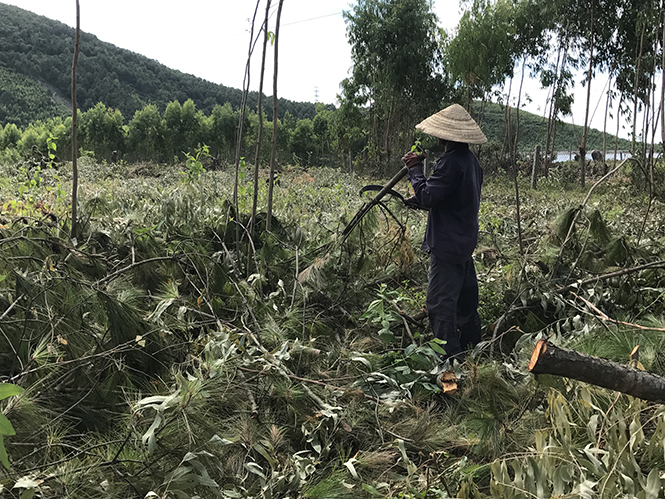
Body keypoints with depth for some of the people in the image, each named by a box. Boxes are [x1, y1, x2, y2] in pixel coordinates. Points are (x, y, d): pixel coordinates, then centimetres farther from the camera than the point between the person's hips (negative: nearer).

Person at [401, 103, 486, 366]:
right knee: (465, 296, 20)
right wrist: (415, 199, 16)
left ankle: (450, 357, -4)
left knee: (440, 301, -6)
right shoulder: (471, 160, 11)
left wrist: (415, 168, -9)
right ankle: (470, 345, 34)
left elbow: (427, 196, -22)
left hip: (447, 243, -10)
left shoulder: (451, 163, -22)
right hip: (466, 242, 10)